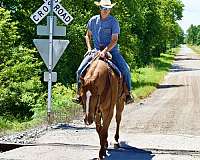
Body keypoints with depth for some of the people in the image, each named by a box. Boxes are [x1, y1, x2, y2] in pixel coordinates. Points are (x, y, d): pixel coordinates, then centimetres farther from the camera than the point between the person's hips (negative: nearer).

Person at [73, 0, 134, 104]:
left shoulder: (114, 22, -8)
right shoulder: (93, 20, 2)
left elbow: (114, 40, -14)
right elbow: (88, 36, 15)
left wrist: (105, 51, -26)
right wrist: (89, 49, 0)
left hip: (111, 50, -2)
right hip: (96, 50, 3)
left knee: (125, 69, -21)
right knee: (80, 70, -12)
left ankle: (128, 93, -5)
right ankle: (80, 93, 3)